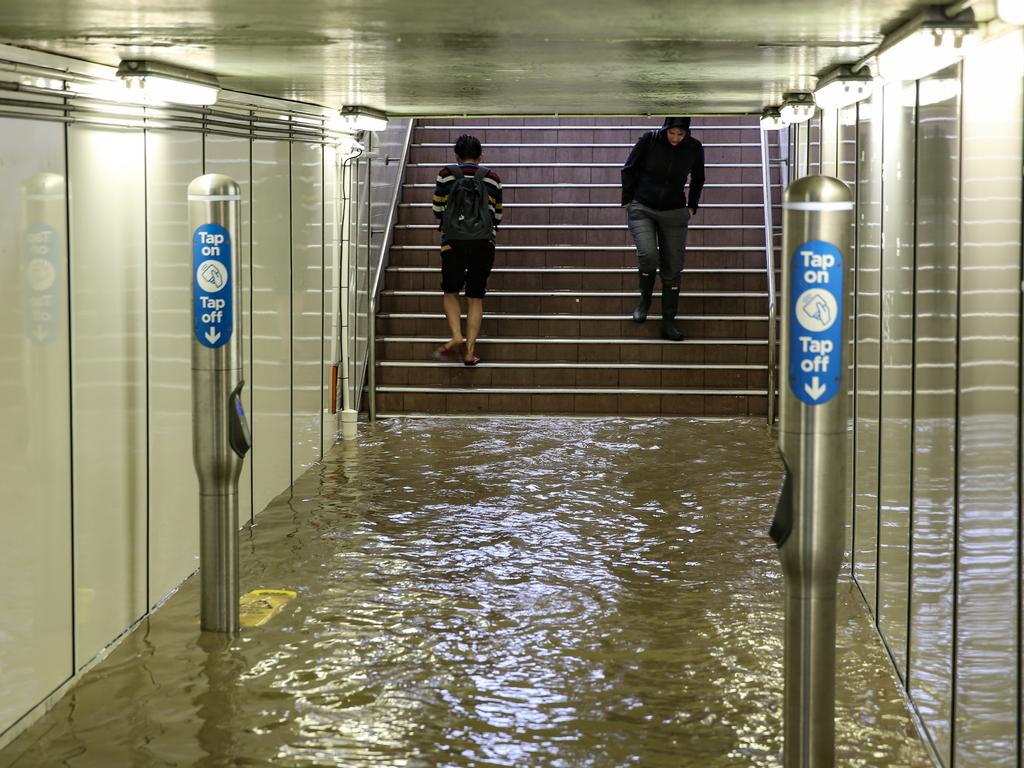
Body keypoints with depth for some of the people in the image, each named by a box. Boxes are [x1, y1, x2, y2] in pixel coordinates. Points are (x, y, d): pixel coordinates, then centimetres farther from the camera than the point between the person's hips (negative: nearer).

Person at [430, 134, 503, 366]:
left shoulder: (446, 175, 3)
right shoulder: (491, 178, 6)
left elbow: (438, 208, 9)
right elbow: (496, 214, 12)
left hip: (454, 242, -1)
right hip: (484, 242, 1)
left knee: (450, 293, 12)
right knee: (475, 298, 5)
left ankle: (457, 336, -10)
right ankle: (470, 351, -1)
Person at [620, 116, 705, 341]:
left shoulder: (694, 149, -6)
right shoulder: (649, 140, -13)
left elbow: (698, 179, 14)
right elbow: (629, 170, 1)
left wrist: (692, 207, 11)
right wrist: (628, 200, 1)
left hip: (674, 213, 2)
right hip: (642, 210, -2)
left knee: (673, 268, 2)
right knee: (648, 255, -24)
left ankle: (668, 323, 11)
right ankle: (644, 300, 2)